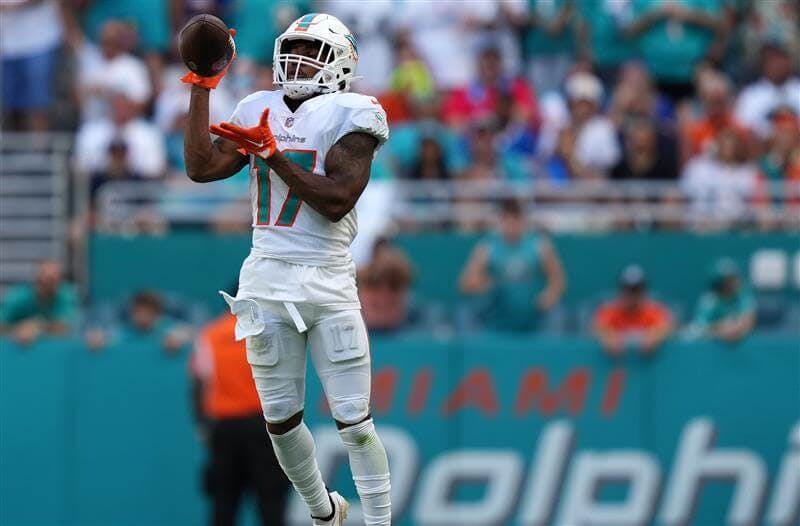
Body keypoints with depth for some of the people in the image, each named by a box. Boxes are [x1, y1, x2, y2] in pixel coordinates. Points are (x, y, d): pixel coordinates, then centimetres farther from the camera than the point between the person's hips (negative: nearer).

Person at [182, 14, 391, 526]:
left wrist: (273, 155, -18)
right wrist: (202, 89, 1)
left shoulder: (347, 117, -5)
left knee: (355, 422, -5)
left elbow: (337, 201, -16)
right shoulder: (260, 112, 11)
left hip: (327, 285, -5)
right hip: (266, 282, 5)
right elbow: (201, 168, 2)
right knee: (281, 421, 10)